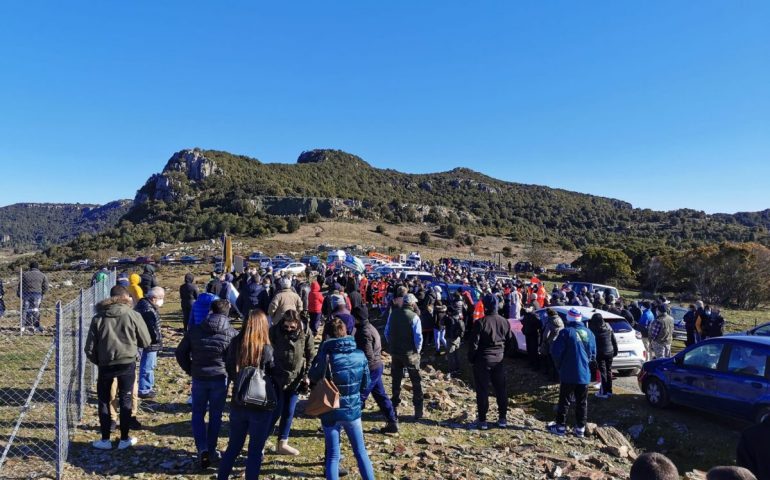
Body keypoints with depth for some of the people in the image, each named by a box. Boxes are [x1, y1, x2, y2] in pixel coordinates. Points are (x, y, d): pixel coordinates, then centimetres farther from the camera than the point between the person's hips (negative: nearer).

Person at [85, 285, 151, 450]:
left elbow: (89, 348, 0)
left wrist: (98, 361, 17)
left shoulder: (98, 318, -2)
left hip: (105, 365, 1)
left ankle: (105, 440, 21)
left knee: (104, 401, 17)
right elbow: (146, 342, -1)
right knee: (125, 400, 12)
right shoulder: (133, 315, -7)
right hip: (127, 364, -1)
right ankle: (124, 439, 18)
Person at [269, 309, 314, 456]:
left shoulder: (306, 333, -8)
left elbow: (310, 356, 1)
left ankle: (282, 444, 24)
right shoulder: (274, 331, -12)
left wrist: (306, 375, -2)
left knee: (289, 412, 10)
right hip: (277, 377, -2)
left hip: (296, 378, 3)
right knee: (277, 411, 0)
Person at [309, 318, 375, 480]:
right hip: (353, 410, 2)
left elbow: (314, 378, -2)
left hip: (331, 412, -2)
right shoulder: (360, 355, -9)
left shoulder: (326, 356, -18)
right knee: (361, 451, 16)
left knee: (333, 456, 10)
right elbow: (365, 384, 2)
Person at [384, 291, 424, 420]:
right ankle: (418, 410, 9)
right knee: (416, 382, 8)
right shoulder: (414, 317, -15)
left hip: (395, 353, 4)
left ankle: (395, 408, 22)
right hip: (410, 353, -4)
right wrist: (417, 350, -1)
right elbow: (418, 337, -17)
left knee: (396, 381, 16)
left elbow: (387, 332, 4)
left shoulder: (393, 314, -1)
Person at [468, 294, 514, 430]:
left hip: (482, 360, -5)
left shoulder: (481, 322, -16)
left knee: (482, 390, 3)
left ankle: (482, 420, 8)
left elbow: (474, 343, -14)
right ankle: (503, 418, 21)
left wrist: (471, 358, -1)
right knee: (500, 389, 14)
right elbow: (510, 341, 10)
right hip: (499, 360, 5)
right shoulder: (504, 322, 1)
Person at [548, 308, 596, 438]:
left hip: (568, 374, -4)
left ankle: (560, 426, 12)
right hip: (584, 374, 4)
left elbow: (556, 351, -15)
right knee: (582, 402, 12)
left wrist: (559, 366, 2)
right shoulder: (588, 333, 3)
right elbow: (593, 354, 9)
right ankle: (580, 429, 16)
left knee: (564, 401, 5)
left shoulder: (566, 332, -13)